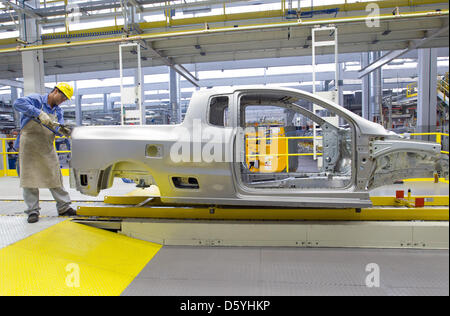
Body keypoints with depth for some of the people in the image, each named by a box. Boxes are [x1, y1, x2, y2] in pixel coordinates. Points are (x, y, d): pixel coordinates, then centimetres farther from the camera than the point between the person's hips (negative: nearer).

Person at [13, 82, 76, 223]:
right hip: (29, 146, -5)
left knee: (55, 177, 6)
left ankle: (64, 207, 13)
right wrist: (39, 113, -33)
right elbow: (18, 103, -24)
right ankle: (33, 210, 8)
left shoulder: (58, 111, 11)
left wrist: (62, 130, -19)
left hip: (47, 148, 5)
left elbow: (58, 128, 5)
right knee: (29, 177, 0)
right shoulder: (36, 99, -6)